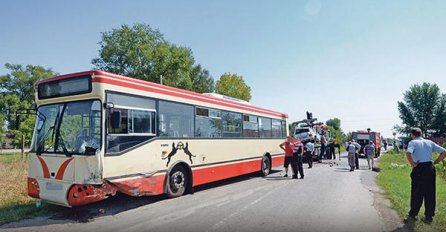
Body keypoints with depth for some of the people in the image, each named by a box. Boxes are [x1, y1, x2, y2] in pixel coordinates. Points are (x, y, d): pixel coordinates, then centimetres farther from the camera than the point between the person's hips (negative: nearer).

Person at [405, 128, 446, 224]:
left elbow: (408, 154, -25)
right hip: (430, 169, 5)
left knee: (416, 194, 4)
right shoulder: (429, 142, 11)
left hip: (419, 169, -5)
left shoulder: (413, 142, -5)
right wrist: (435, 162, 10)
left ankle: (412, 216, 14)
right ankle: (429, 217, 21)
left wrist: (413, 164, -11)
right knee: (430, 193, 12)